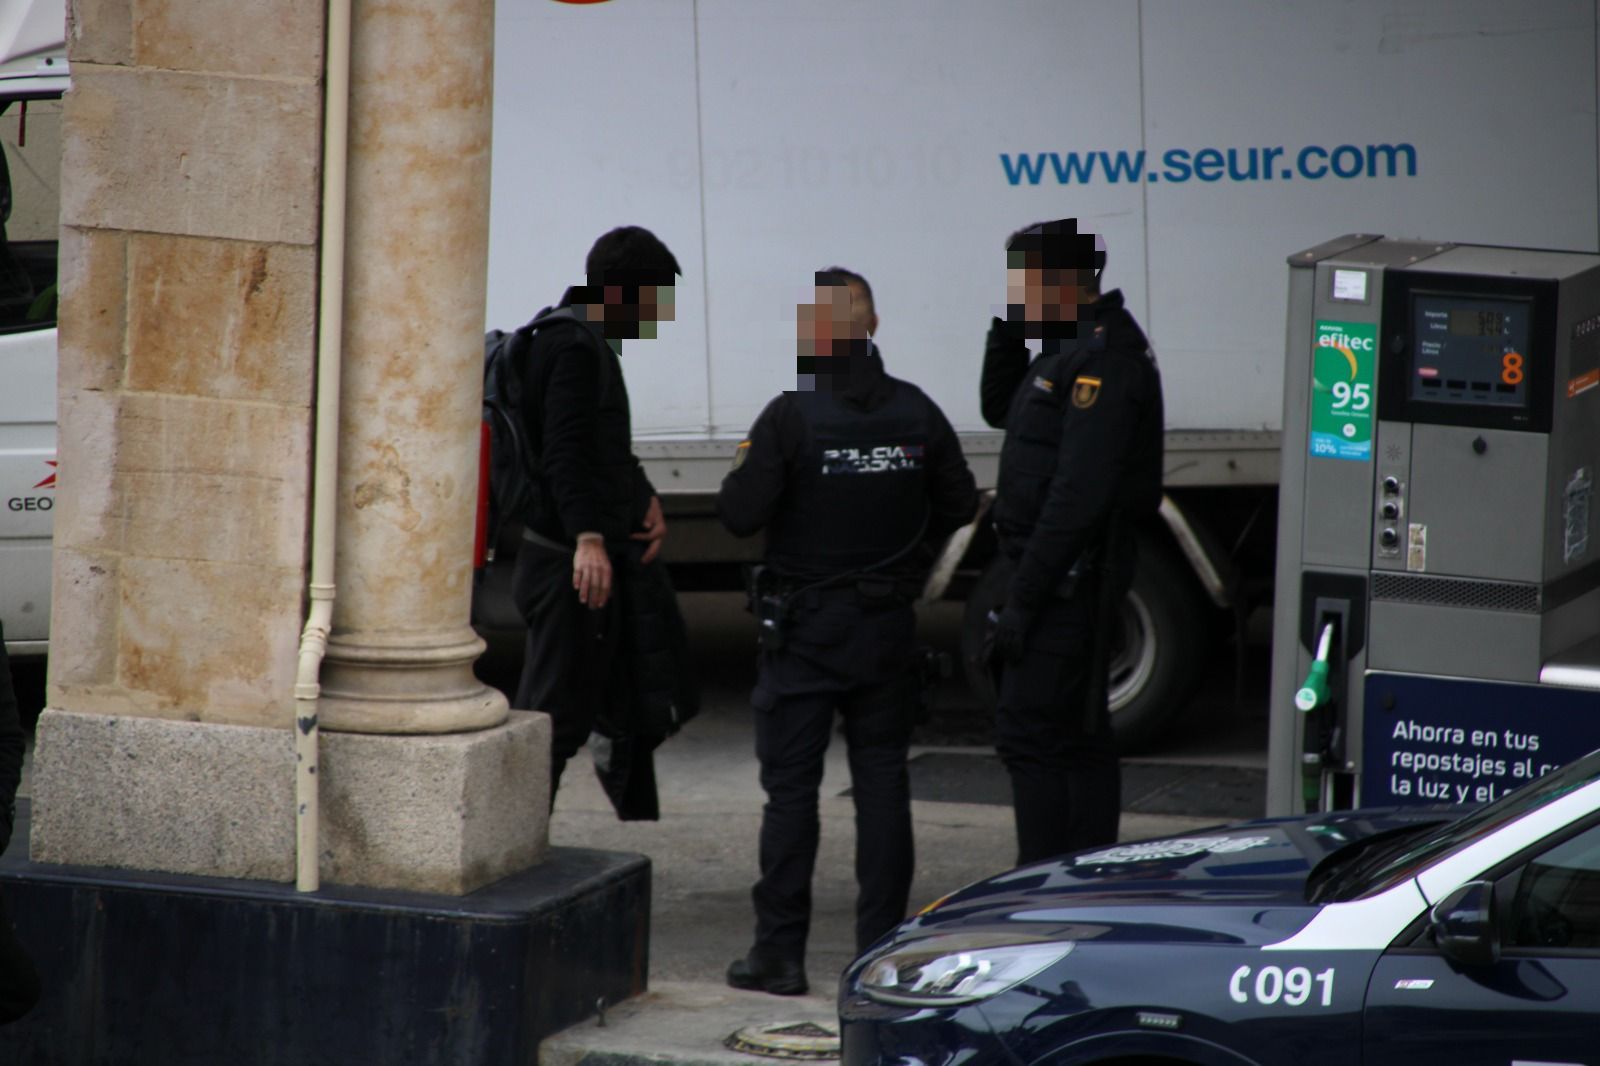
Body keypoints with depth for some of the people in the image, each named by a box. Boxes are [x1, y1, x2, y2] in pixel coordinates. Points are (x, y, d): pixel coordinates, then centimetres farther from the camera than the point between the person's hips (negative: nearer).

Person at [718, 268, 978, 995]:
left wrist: (748, 466, 3)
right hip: (888, 629, 4)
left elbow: (740, 515, -16)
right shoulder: (915, 412, 0)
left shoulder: (792, 417, -15)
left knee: (790, 788, 1)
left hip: (805, 630, -4)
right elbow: (958, 505, 9)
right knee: (883, 783, 10)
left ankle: (780, 953, 2)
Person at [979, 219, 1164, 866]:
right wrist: (1008, 329, 11)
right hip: (1068, 577, 11)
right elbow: (999, 410, 28)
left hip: (1067, 576, -11)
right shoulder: (1073, 349, 13)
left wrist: (1023, 599, -24)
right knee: (1077, 739, 14)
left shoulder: (1101, 361, -19)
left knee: (1028, 734, -11)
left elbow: (1078, 495, -24)